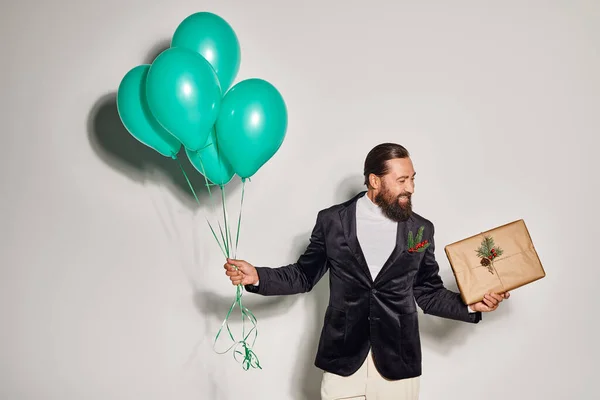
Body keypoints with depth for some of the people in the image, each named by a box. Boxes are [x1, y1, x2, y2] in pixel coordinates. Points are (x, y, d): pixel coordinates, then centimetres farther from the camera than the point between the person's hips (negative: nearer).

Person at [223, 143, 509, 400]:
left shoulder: (421, 230, 3)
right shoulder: (332, 220, 0)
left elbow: (428, 292, 10)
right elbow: (304, 276, 7)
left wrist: (470, 304, -5)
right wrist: (258, 277, -6)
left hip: (397, 364, 1)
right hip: (343, 361, -1)